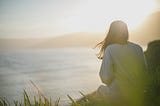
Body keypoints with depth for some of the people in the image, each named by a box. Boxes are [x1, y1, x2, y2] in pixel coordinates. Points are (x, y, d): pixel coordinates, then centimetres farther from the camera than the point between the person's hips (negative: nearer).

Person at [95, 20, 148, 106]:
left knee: (100, 89, 27)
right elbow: (145, 71, 3)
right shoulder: (138, 48, -3)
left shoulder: (110, 49, -15)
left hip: (118, 95, -4)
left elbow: (106, 79, -16)